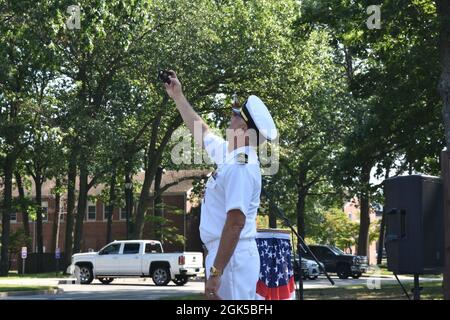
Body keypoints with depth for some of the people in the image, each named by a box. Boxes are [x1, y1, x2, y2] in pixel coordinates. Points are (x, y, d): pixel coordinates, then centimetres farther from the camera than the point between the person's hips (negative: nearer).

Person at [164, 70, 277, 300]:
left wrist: (215, 272, -28)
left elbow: (235, 223, -25)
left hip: (232, 258, -10)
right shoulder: (229, 155, 11)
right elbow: (201, 132, 30)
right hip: (224, 254, 10)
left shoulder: (240, 167, -18)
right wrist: (178, 97, 34)